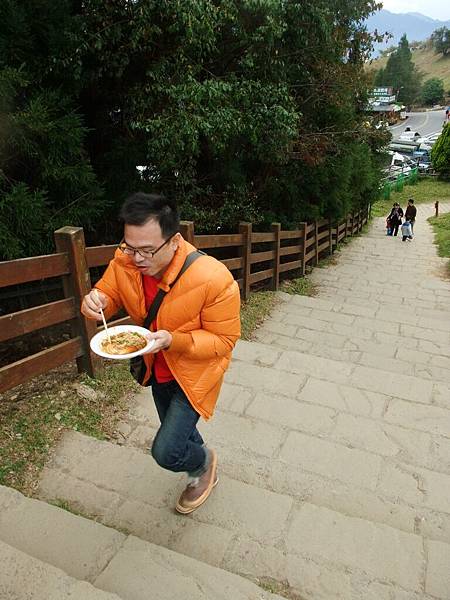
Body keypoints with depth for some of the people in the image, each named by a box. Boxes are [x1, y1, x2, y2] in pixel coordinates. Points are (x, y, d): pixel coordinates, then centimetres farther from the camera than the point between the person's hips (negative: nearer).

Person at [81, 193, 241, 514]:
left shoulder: (214, 279, -34)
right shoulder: (125, 261, -21)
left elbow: (224, 341, -24)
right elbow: (109, 294, -3)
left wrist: (173, 340, -37)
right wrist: (96, 302, -27)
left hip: (195, 372, -5)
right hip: (157, 368, 6)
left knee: (166, 452, -8)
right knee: (177, 431, 27)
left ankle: (204, 462, 29)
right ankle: (202, 470, 60)